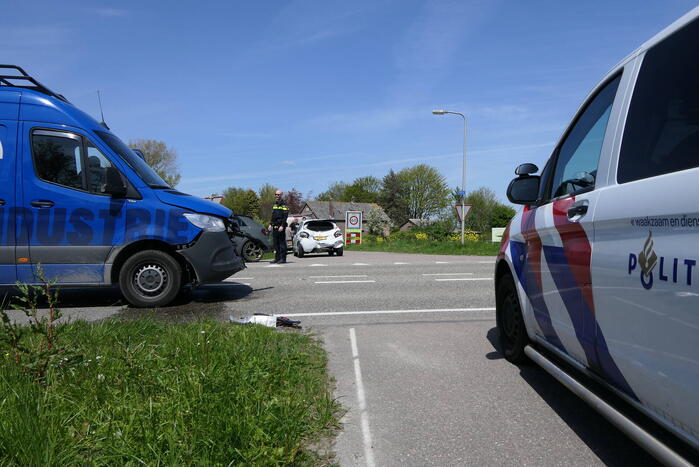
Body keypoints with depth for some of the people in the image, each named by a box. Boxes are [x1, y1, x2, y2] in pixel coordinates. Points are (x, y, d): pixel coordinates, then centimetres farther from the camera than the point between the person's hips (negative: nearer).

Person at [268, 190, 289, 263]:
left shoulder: (283, 204, -6)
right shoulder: (275, 204, 18)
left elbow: (285, 216, -13)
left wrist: (282, 226, -20)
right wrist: (271, 224, 15)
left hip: (280, 226, -8)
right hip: (275, 227, 8)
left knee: (282, 242, -7)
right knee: (275, 243, 9)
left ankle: (283, 259, -5)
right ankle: (277, 258, 15)